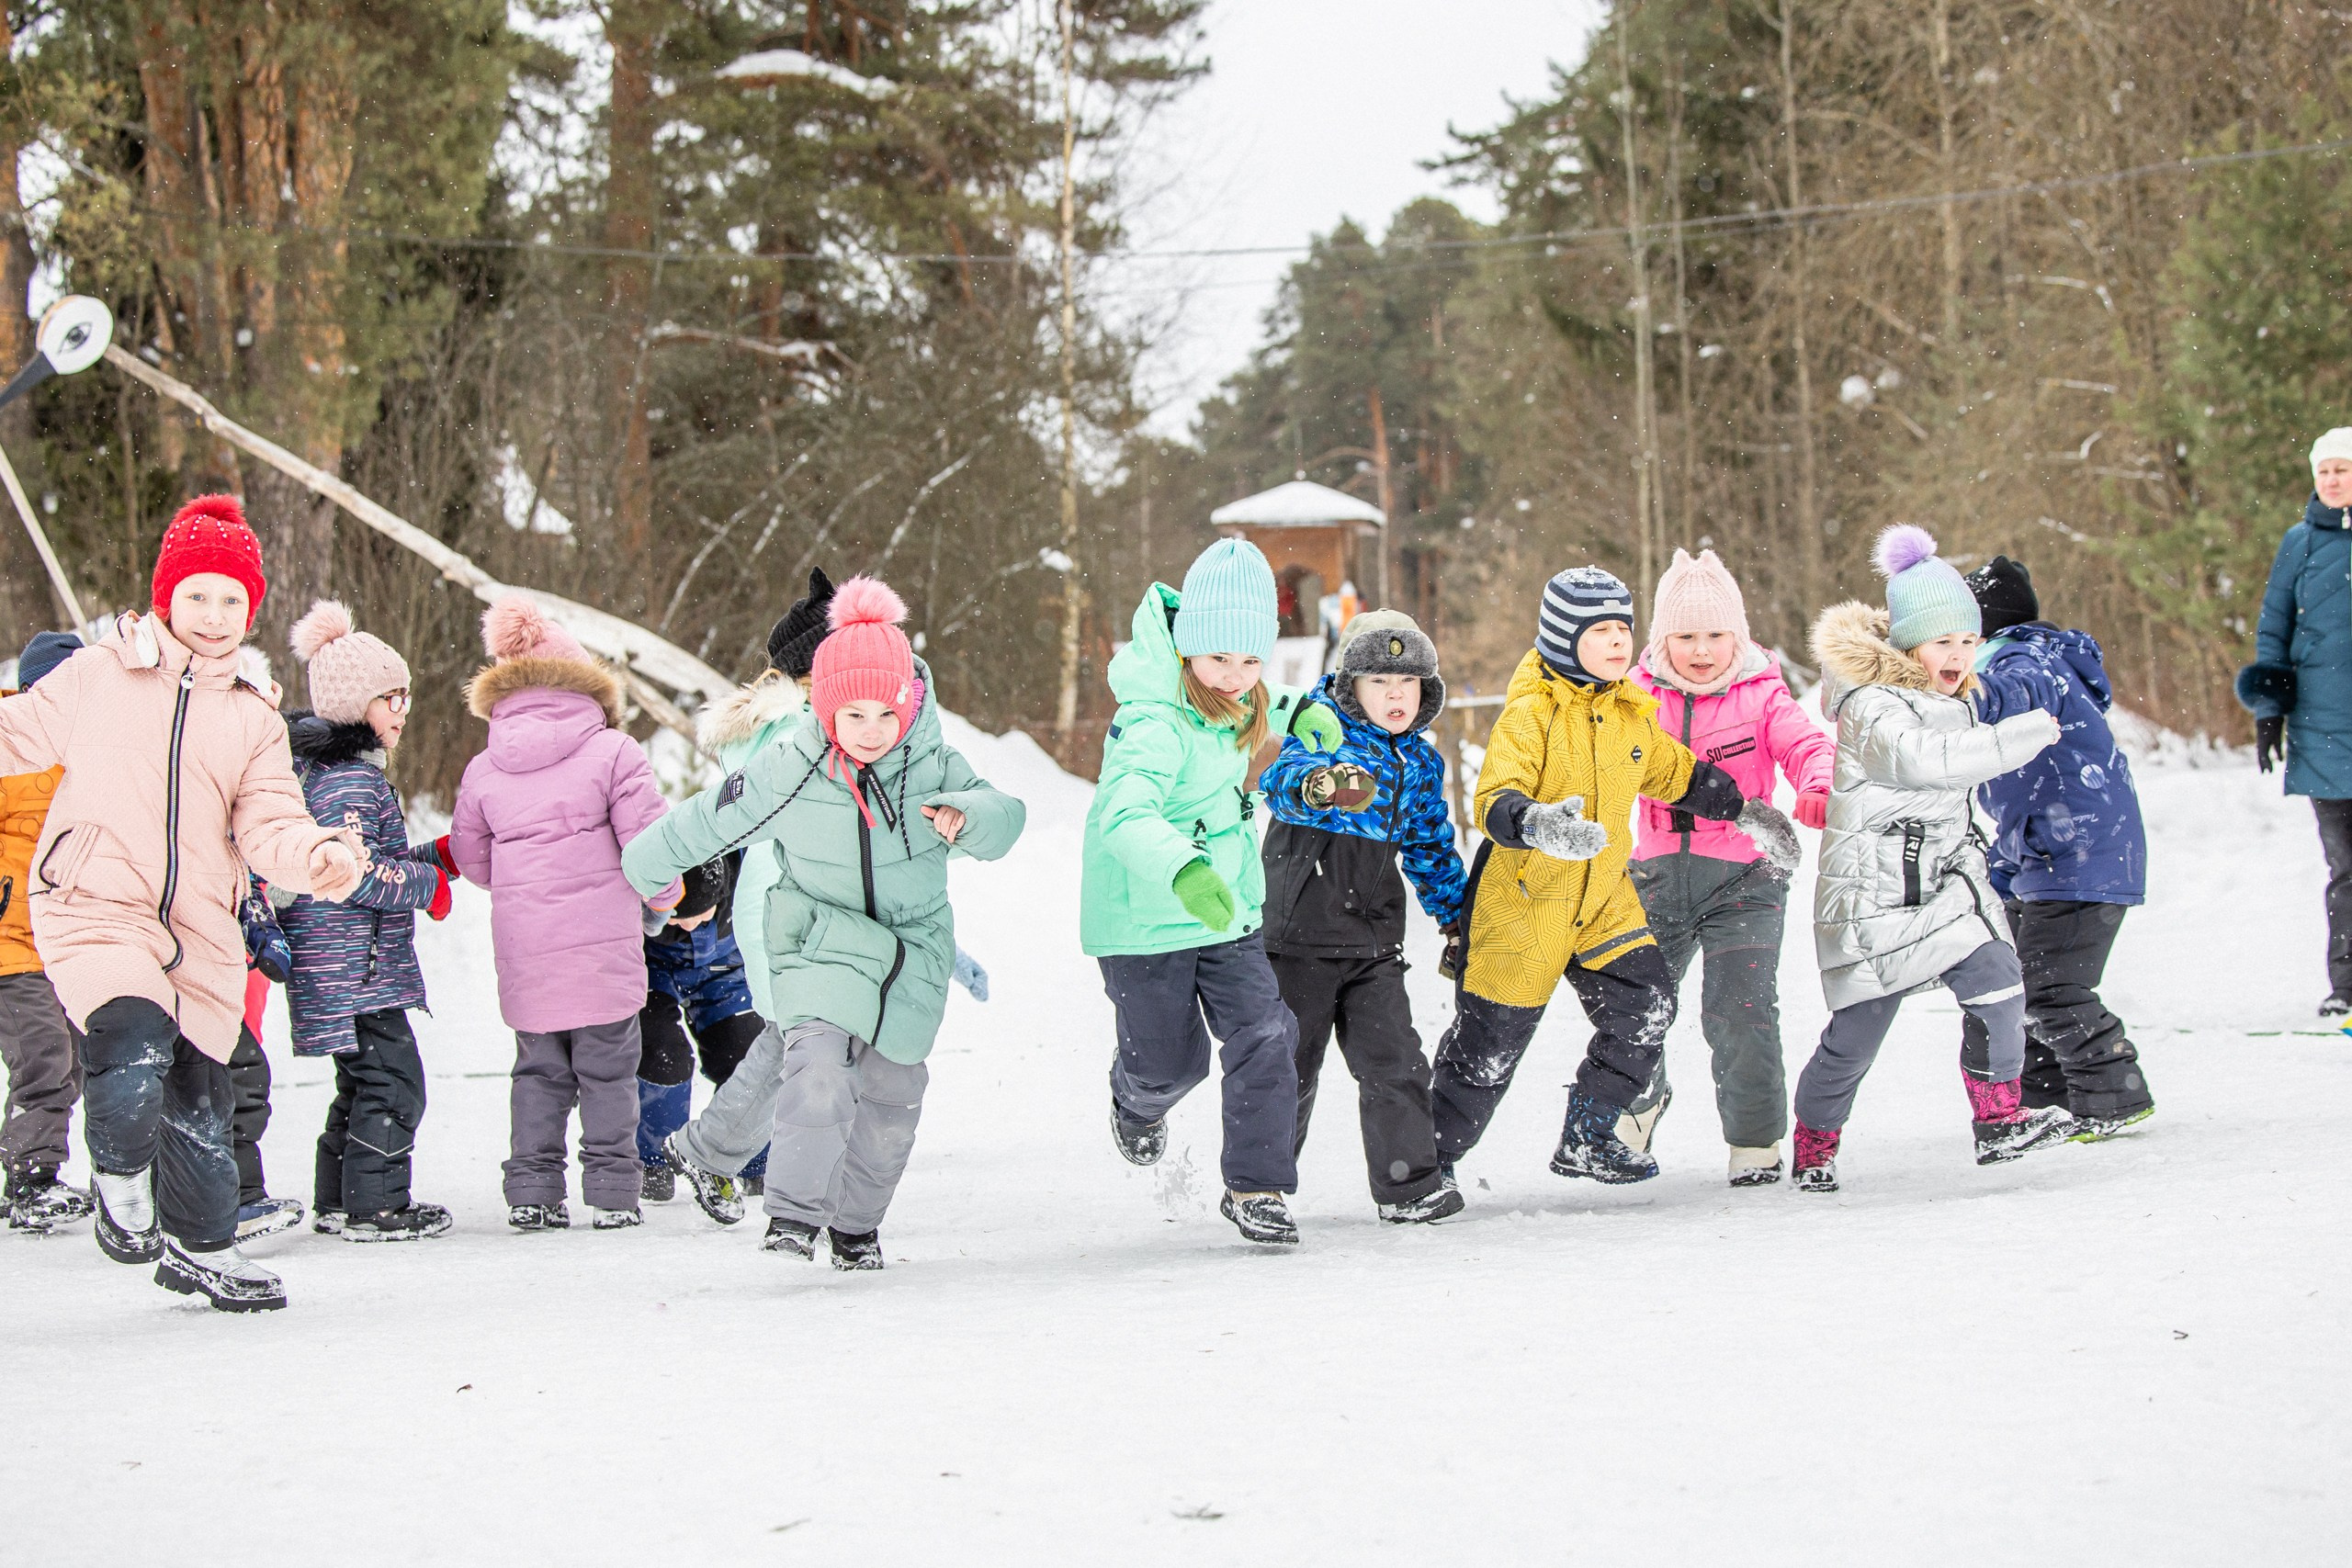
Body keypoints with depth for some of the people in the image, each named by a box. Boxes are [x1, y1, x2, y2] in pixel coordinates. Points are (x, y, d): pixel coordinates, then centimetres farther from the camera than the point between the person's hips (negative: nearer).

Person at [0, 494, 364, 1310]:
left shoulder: (253, 721, 12)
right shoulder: (98, 675, 4)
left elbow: (270, 828, 2)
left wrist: (317, 856, -19)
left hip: (202, 936, 4)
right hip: (95, 910, -4)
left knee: (200, 1103, 11)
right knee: (133, 1067, -25)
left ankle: (201, 1247, 34)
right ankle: (120, 1175, 7)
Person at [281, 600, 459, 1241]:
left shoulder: (321, 767, 17)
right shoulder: (351, 779, -16)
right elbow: (356, 872, -23)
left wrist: (433, 856, 15)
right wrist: (427, 882, -10)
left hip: (335, 967, 11)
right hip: (358, 970, -11)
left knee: (362, 1081, 18)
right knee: (394, 1081, -7)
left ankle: (338, 1199, 24)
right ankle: (377, 1206, -5)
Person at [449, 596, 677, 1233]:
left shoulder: (483, 769, 5)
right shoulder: (612, 751, -6)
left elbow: (471, 859, 13)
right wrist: (666, 896, 11)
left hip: (524, 954, 3)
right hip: (603, 942, -3)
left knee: (538, 1070, 13)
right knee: (608, 1070, 5)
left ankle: (532, 1190, 9)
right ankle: (612, 1189, 4)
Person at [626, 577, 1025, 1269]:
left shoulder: (934, 766, -11)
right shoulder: (788, 774, -14)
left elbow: (1004, 815, -18)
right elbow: (704, 823, -1)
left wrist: (967, 816, -41)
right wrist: (645, 870, 11)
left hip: (913, 952, 3)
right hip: (821, 946, -3)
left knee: (891, 1091, 11)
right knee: (820, 1060, -27)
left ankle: (856, 1221, 30)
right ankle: (795, 1209, -26)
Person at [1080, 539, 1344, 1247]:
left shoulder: (1231, 701, -3)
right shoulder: (1156, 726, -30)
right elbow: (1126, 814, -46)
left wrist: (1295, 712, 6)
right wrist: (1183, 870, -64)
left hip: (1228, 911, 7)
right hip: (1146, 922, -6)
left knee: (1266, 1037, -7)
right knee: (1171, 1062, 9)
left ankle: (1256, 1188, 4)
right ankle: (1136, 1099, 47)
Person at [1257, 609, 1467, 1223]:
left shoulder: (1421, 761, 11)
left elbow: (1431, 845, 25)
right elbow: (1280, 778, -31)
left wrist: (1456, 918, 26)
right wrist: (1317, 785, -54)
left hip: (1374, 938, 5)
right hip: (1300, 930, -5)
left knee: (1395, 1062, -3)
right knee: (1289, 1064, 3)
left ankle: (1409, 1185, 3)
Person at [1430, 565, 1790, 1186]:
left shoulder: (1631, 713, 5)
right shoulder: (1530, 714, -17)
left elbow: (1677, 772, 24)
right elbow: (1495, 803, -29)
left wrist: (1744, 811, 27)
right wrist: (1533, 825, -49)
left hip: (1604, 896, 6)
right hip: (1525, 897, -6)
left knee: (1647, 1007, -6)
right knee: (1490, 1043, 1)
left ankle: (1586, 1140, 11)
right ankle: (1433, 1154, 21)